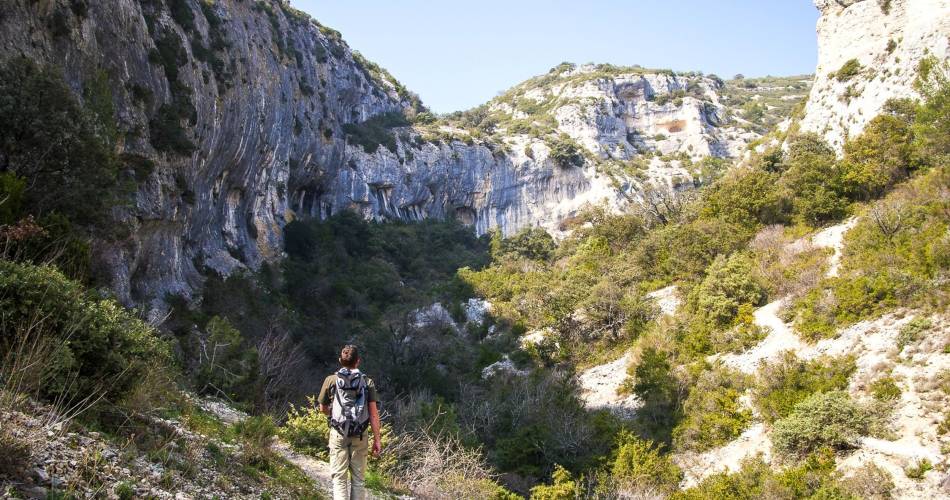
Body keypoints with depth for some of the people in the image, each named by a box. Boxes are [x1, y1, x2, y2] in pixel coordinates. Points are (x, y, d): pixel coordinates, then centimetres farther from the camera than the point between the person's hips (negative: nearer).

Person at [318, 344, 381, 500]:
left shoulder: (331, 380, -1)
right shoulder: (367, 382, 0)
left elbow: (323, 408, 10)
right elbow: (374, 413, -3)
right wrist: (377, 439, 0)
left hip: (338, 435, -1)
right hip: (360, 436, 1)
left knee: (339, 477, 2)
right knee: (358, 479, 11)